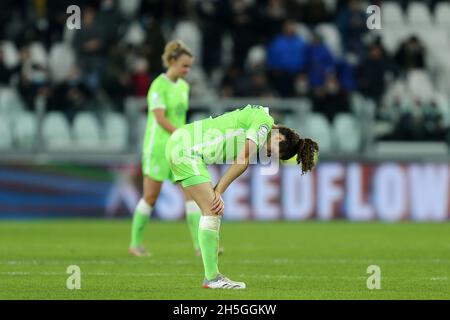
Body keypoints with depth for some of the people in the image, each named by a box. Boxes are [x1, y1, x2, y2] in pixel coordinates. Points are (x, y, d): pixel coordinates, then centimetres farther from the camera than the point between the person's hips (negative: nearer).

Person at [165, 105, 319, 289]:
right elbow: (243, 160, -15)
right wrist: (218, 192, -10)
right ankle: (212, 278, -10)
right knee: (212, 210, -11)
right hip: (184, 149, -10)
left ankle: (212, 276, 9)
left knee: (213, 210, 9)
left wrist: (217, 192, -6)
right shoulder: (264, 121, -10)